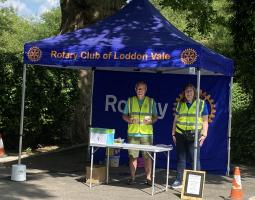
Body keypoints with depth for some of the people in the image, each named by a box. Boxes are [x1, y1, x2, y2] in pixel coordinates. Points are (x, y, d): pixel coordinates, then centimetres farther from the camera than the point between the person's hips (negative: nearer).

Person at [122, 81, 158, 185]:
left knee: (147, 156, -1)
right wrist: (129, 120, -9)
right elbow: (124, 115, 12)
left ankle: (148, 178, 3)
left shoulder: (151, 101, 9)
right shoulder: (130, 101, 11)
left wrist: (150, 121, -11)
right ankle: (132, 177, 8)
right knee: (132, 156, 1)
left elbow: (155, 117, 10)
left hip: (147, 133, -1)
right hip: (132, 132, 1)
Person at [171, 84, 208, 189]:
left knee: (195, 158, -4)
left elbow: (205, 121, 3)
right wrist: (173, 133, 11)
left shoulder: (201, 104, 5)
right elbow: (175, 120, 17)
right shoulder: (180, 104, 14)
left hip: (194, 136, -3)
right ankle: (179, 181, 12)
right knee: (180, 158, 6)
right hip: (180, 135, 3)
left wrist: (204, 134, -6)